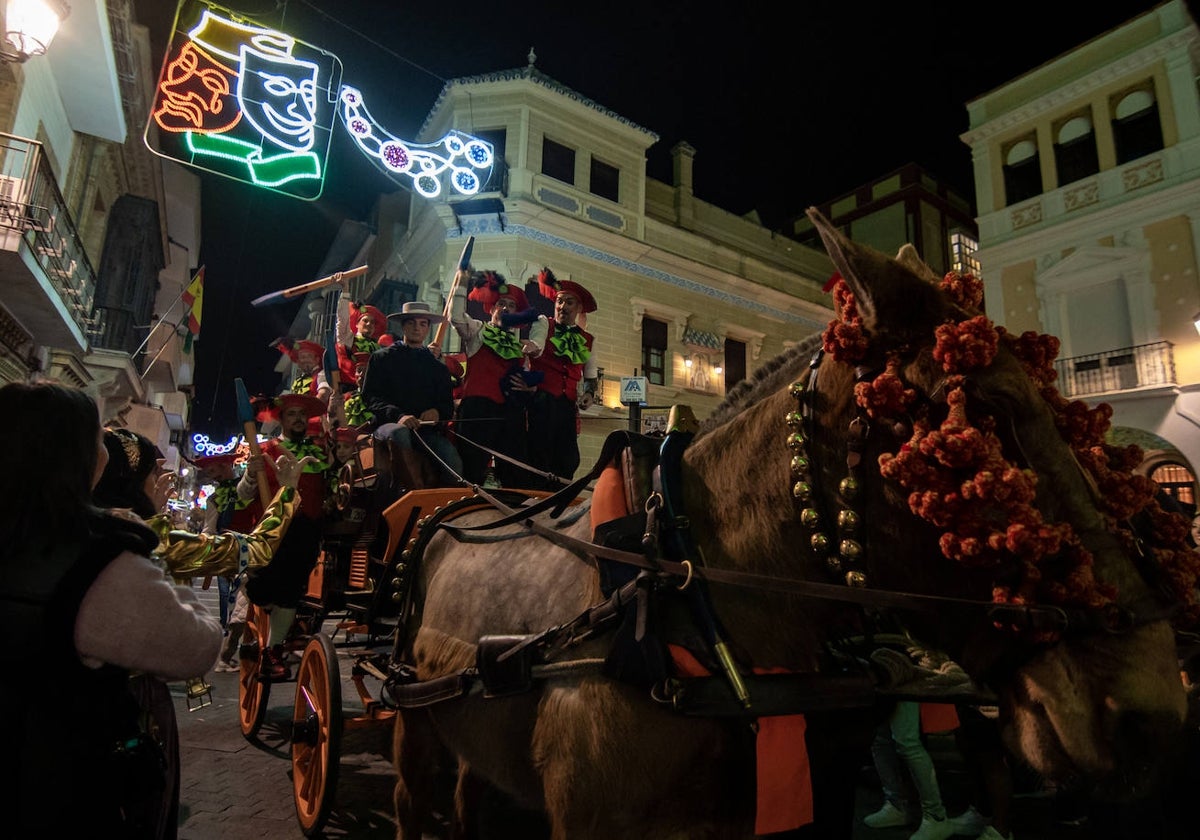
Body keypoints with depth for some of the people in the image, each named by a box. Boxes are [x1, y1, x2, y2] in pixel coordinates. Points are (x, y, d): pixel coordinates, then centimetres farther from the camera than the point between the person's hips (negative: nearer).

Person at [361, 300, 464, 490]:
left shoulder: (438, 367, 22)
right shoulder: (382, 358, 13)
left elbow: (448, 406, 18)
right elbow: (369, 396, 2)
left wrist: (437, 412, -9)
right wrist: (398, 416, -16)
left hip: (428, 429, 2)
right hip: (389, 424, -2)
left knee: (453, 463, -27)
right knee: (399, 432, -40)